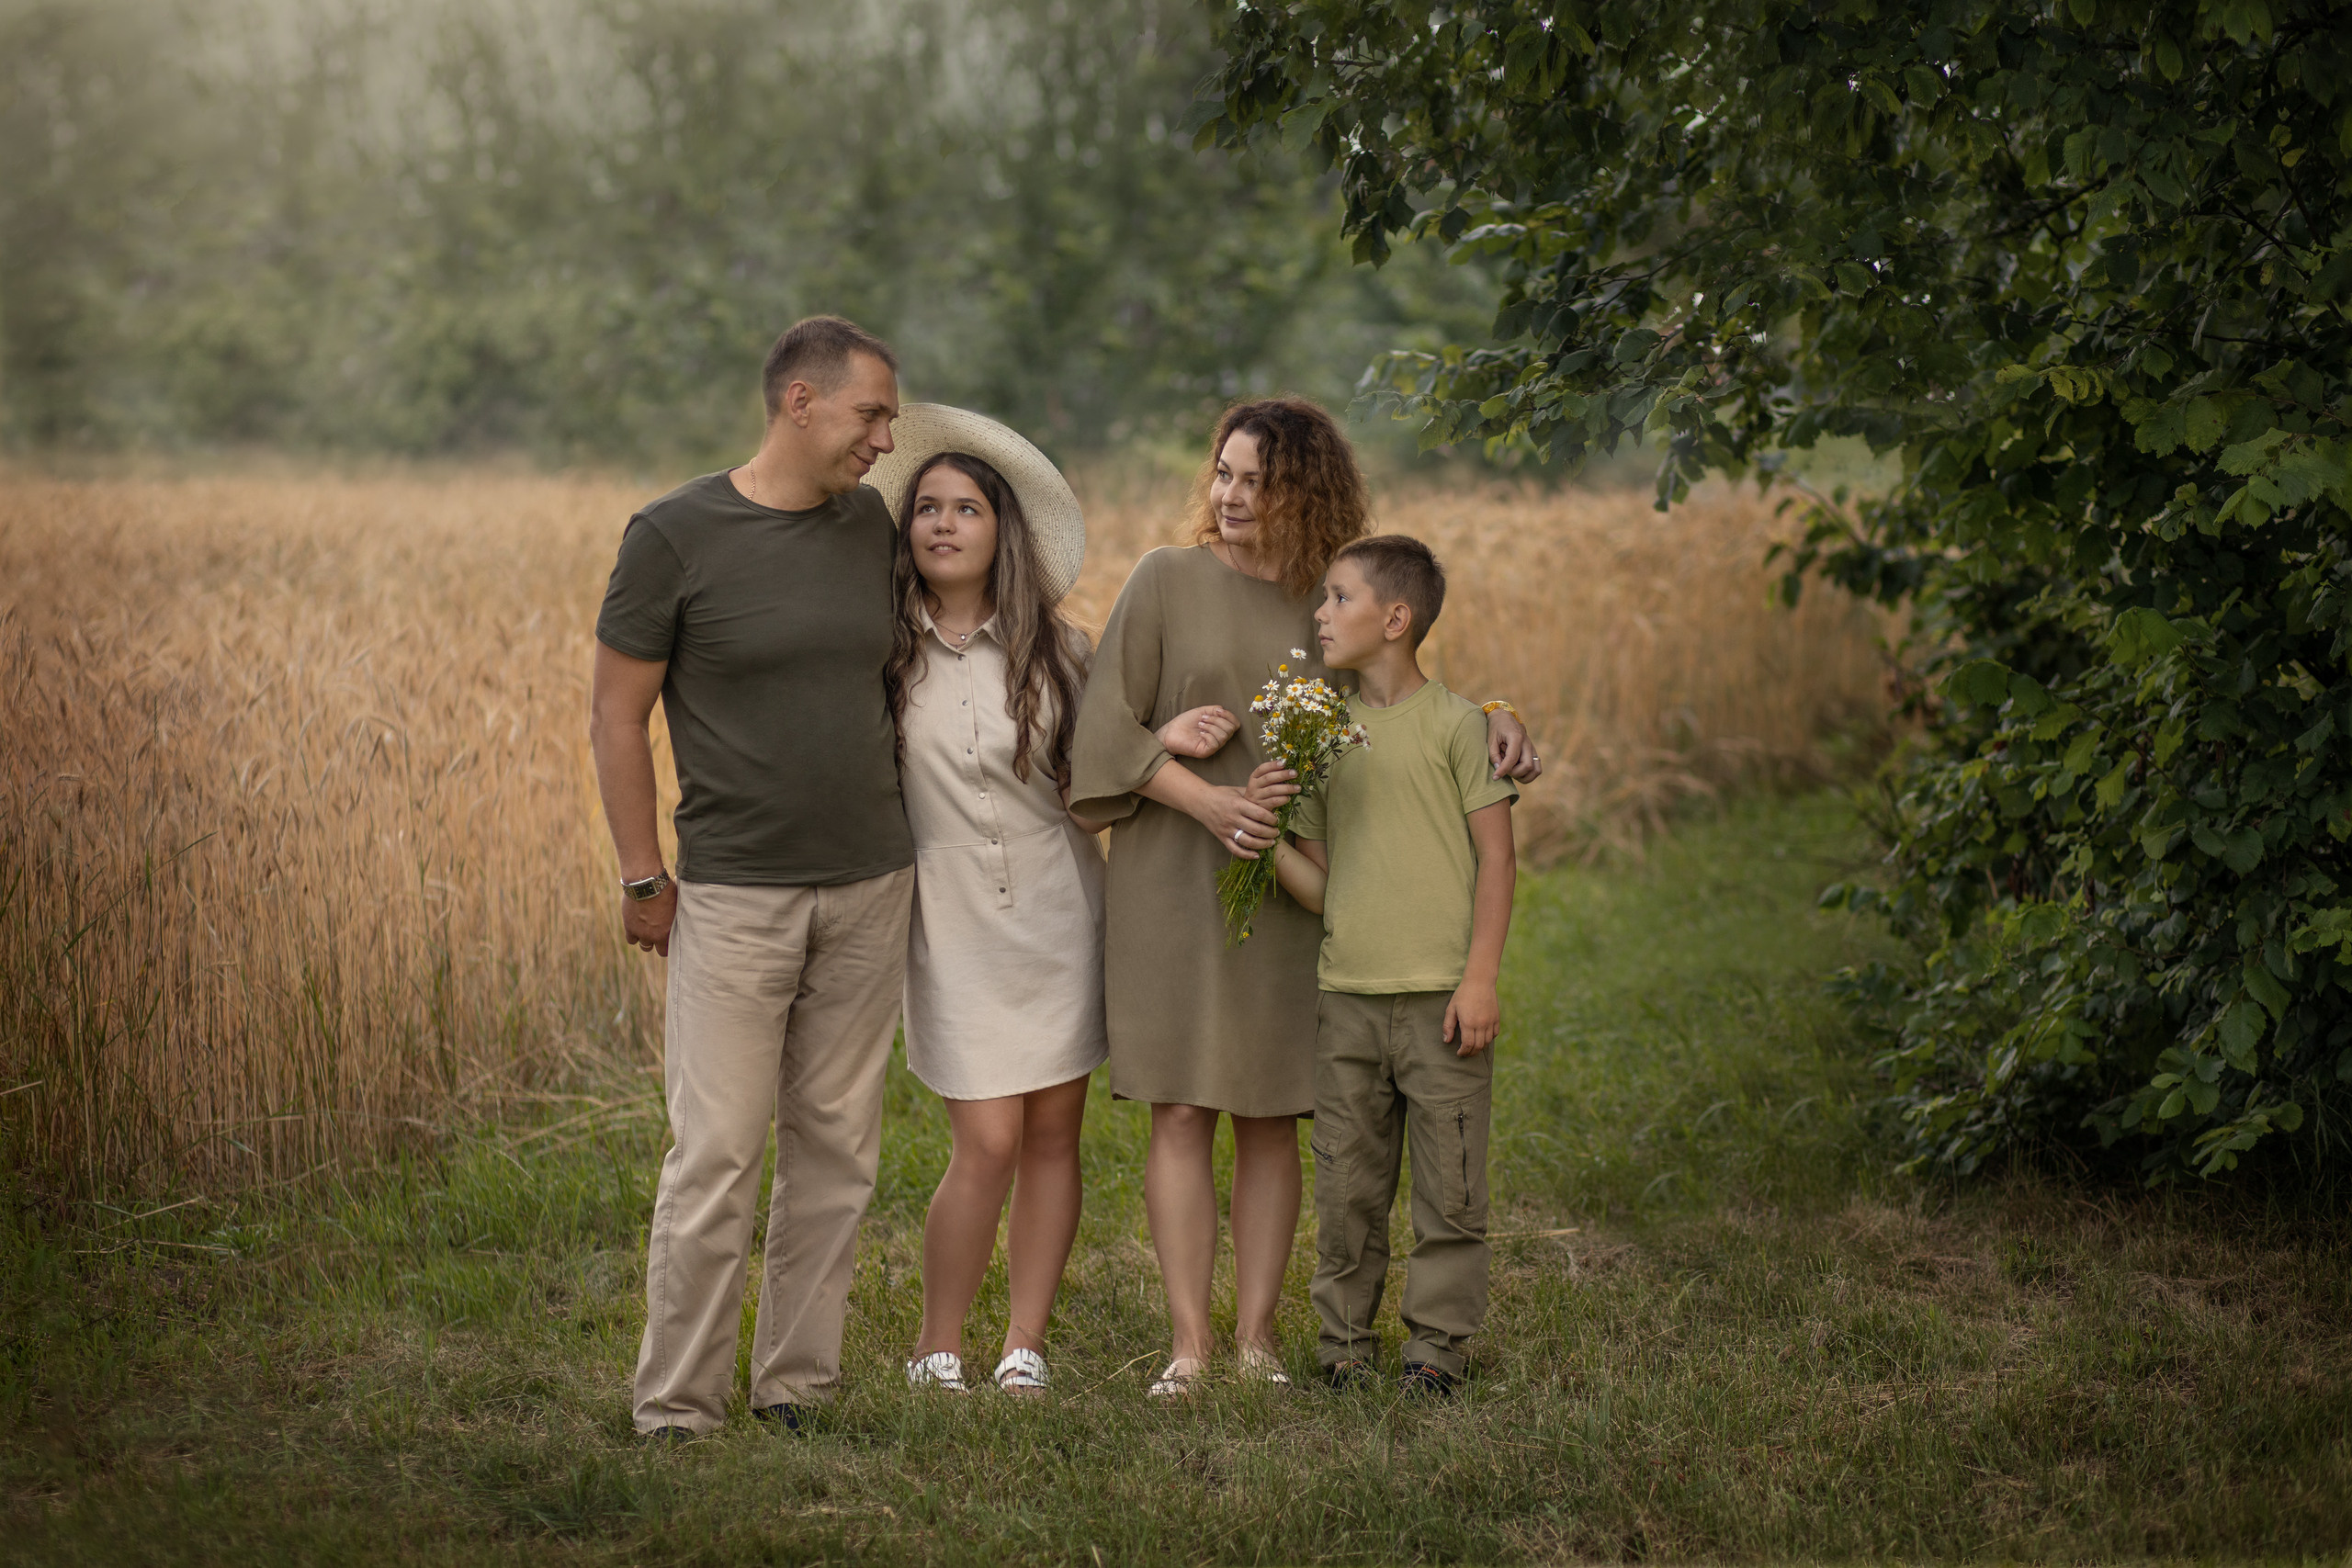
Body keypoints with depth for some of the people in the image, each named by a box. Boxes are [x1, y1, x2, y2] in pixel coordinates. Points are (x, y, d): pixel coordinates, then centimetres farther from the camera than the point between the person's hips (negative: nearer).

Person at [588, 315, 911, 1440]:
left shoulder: (873, 527, 7)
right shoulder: (675, 535, -8)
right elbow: (618, 714, -4)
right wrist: (643, 880, -5)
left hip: (870, 890, 5)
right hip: (734, 894, -5)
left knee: (836, 1149, 8)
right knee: (715, 1155, -7)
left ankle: (796, 1388, 18)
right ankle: (676, 1410, 2)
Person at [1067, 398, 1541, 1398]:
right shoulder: (1166, 583, 0)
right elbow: (1108, 726, -2)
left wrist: (1494, 716, -6)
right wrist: (1206, 799, -15)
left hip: (1288, 890, 2)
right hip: (1173, 876, -2)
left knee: (1271, 1117, 4)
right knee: (1181, 1110, -3)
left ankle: (1256, 1336, 11)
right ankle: (1189, 1342, 2)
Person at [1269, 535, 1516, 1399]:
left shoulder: (1454, 724, -2)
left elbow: (1496, 856, -4)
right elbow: (1319, 883, 12)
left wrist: (1480, 978, -10)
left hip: (1438, 994, -4)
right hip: (1346, 995, 4)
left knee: (1448, 1187, 1)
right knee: (1346, 1187, 7)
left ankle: (1436, 1344, 10)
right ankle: (1344, 1340, 18)